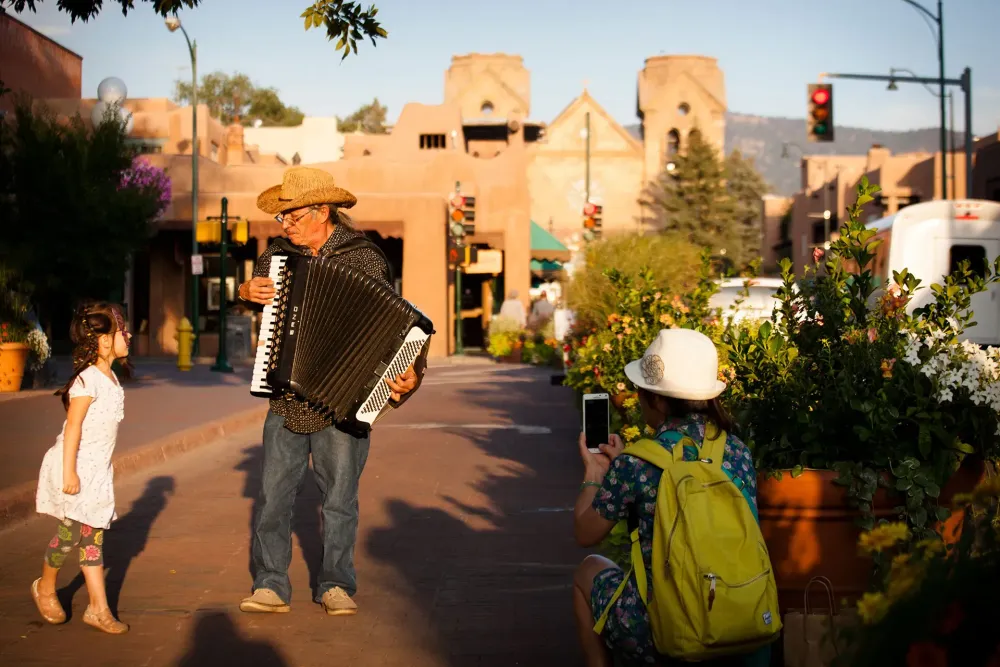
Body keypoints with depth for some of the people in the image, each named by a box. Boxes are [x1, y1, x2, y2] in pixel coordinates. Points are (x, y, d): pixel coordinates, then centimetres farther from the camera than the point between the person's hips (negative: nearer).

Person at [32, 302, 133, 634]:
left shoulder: (110, 377, 9)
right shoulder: (88, 380, -17)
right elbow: (73, 427, -19)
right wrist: (69, 471, -21)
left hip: (97, 468, 8)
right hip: (75, 466, -8)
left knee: (93, 536, 7)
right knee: (71, 531, -2)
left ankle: (98, 608, 9)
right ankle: (45, 587, 25)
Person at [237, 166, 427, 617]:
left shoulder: (364, 258, -7)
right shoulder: (279, 253, 8)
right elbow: (252, 286, 26)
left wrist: (410, 372, -24)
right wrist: (248, 291, 1)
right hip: (285, 403, 4)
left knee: (340, 499, 5)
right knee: (272, 495, 2)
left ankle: (335, 585, 18)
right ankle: (270, 586, 11)